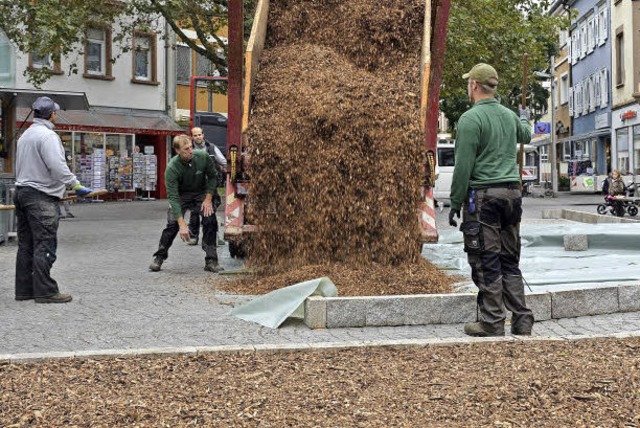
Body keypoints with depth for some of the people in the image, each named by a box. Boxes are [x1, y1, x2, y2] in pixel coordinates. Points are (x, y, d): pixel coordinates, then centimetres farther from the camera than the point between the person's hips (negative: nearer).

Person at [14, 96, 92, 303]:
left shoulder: (25, 135, 18)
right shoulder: (48, 135, -12)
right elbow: (58, 166, -22)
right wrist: (76, 185, -17)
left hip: (21, 191, 10)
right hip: (42, 195, -10)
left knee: (26, 245, 11)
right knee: (45, 244, -8)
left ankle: (24, 289, 15)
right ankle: (45, 291, -7)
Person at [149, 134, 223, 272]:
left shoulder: (203, 157, -22)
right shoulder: (172, 168, -28)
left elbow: (212, 176, -2)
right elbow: (173, 197, -31)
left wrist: (208, 199, -12)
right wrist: (182, 224, -36)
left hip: (201, 193, 2)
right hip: (181, 195, -2)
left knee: (210, 222, -15)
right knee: (172, 224, -17)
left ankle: (211, 261, -5)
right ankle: (159, 257, 1)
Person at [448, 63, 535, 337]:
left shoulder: (470, 119, -9)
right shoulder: (509, 116, 12)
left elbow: (463, 167, -13)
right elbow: (526, 136, 36)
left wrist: (455, 204, -7)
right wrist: (525, 119, 57)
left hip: (483, 195, -7)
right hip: (512, 192, 7)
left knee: (487, 264, -3)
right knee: (510, 262, 11)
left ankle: (493, 324, 0)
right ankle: (522, 321, 11)